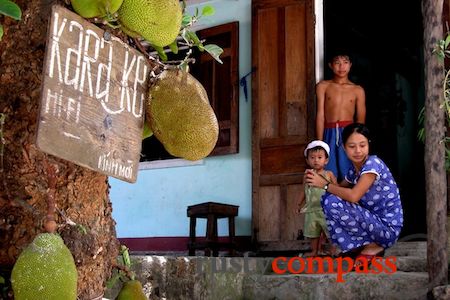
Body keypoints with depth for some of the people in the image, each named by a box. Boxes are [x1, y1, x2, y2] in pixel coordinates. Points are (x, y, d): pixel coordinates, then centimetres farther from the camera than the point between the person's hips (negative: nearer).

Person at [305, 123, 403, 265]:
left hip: (388, 228, -9)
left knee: (332, 202, -20)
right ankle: (360, 246, 9)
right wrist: (316, 179, -3)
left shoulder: (373, 163, -17)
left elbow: (353, 196, -26)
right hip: (373, 221, 9)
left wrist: (325, 184, -14)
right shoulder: (353, 170, 9)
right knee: (328, 199, 6)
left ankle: (372, 246, -6)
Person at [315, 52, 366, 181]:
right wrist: (319, 142, -4)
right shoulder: (323, 86, 9)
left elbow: (361, 120, 7)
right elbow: (320, 115, 3)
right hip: (330, 134, 0)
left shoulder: (358, 90, 10)